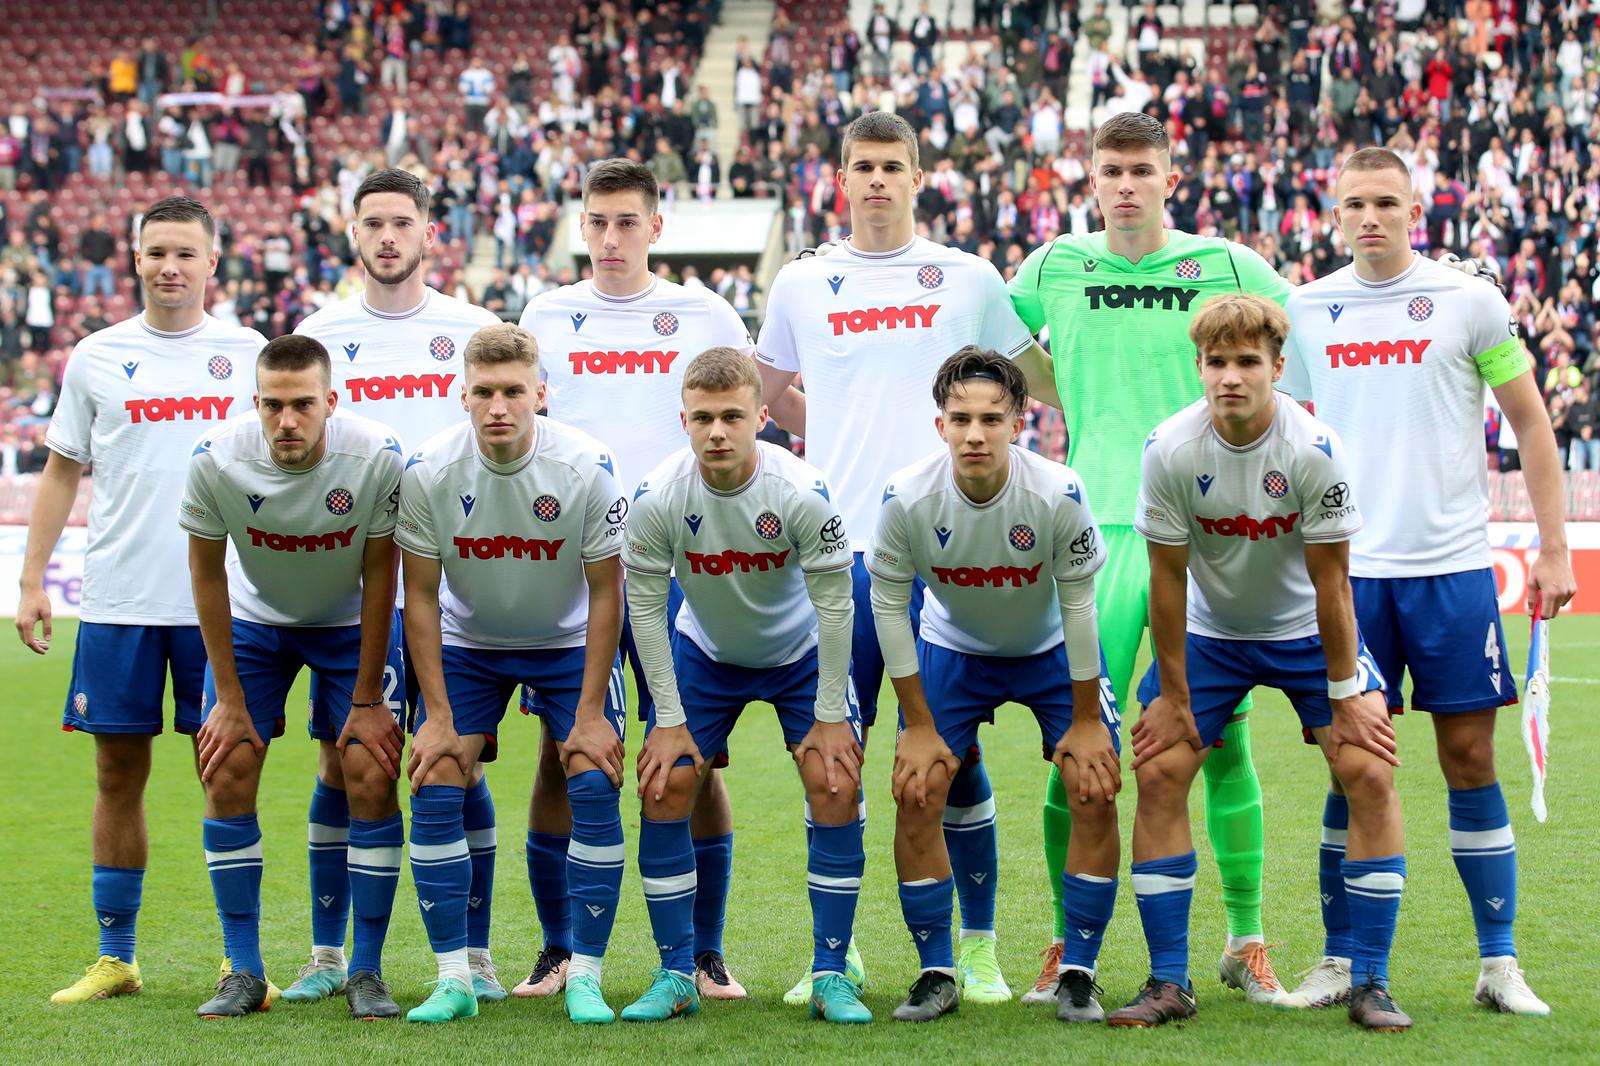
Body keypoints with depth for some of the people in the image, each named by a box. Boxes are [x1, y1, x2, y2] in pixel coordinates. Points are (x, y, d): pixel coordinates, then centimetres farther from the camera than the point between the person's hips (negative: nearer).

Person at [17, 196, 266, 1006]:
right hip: (117, 600, 1)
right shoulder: (98, 357, 6)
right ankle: (115, 956, 14)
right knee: (118, 774, 5)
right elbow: (62, 472, 11)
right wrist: (32, 581, 5)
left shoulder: (248, 355, 4)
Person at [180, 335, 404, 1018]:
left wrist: (367, 700, -12)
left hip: (350, 624, -1)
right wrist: (229, 699, -10)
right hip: (253, 622, 1)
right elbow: (207, 575, -12)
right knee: (226, 777, -9)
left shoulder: (377, 457, -29)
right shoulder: (216, 460, -27)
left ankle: (367, 971, -1)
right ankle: (244, 973, 1)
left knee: (372, 778, -12)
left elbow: (379, 576, -16)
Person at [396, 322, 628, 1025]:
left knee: (595, 789, -14)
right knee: (435, 789, -12)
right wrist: (438, 716, -13)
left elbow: (605, 592, -14)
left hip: (568, 643, -1)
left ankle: (584, 979, -3)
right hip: (466, 644, 1)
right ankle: (454, 979, -3)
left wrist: (591, 713, -15)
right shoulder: (429, 473, -21)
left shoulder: (587, 470, -24)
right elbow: (420, 595, -11)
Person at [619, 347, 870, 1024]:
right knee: (662, 788, -9)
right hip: (704, 655, 1)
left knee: (836, 786, -13)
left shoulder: (803, 492, -30)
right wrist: (669, 719, -12)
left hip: (802, 654, -1)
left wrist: (830, 717, -15)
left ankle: (830, 975, -3)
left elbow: (834, 602, -19)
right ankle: (677, 975, 3)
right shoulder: (658, 499, -26)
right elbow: (645, 606, -14)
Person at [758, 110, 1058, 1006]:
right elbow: (772, 393, 25)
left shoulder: (968, 280, 6)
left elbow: (1042, 379, 18)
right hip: (839, 551, 1)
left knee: (955, 751, 0)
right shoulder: (803, 285, 10)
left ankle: (979, 948, 9)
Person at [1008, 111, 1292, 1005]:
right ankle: (1068, 942, 7)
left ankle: (1247, 941, 12)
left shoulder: (1227, 268, 4)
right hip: (1098, 534, 0)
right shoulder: (1055, 269, 7)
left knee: (1224, 743, 0)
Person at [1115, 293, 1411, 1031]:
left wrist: (1345, 697, -14)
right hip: (1209, 633, 1)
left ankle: (1371, 985, -5)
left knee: (1370, 773, -14)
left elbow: (1329, 581, -18)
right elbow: (1168, 577, -13)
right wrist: (1172, 696, -9)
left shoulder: (1315, 451, -26)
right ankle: (1169, 984, 0)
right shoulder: (1171, 450, -22)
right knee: (1157, 775, -10)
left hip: (1306, 632, -1)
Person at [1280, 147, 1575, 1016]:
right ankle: (1340, 960, 11)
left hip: (1451, 563, -2)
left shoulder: (1469, 302, 0)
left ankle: (1499, 963, 7)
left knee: (1470, 757, 0)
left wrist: (1553, 550, -1)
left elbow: (1530, 425, 4)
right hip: (1346, 567, 2)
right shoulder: (1307, 310, 7)